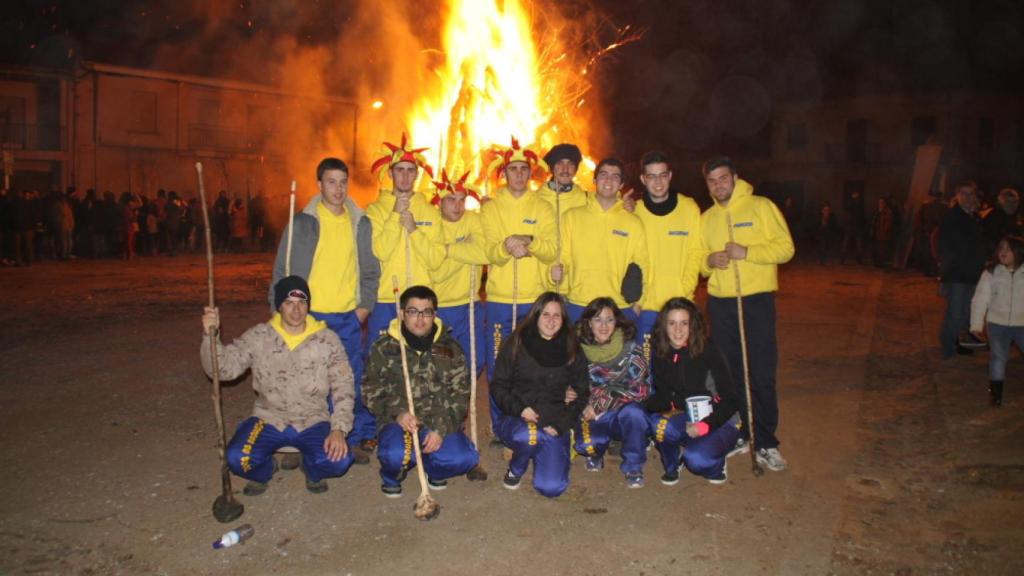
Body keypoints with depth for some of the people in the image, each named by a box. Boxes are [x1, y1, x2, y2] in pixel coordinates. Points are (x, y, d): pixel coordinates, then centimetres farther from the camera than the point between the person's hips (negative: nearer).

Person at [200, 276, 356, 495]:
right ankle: (264, 470, 12)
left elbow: (343, 388, -3)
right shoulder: (258, 337, -2)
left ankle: (312, 468, 12)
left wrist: (338, 429, -15)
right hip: (269, 419, 1)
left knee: (338, 460, -26)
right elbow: (223, 368, -8)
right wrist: (211, 335, -25)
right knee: (237, 458, -26)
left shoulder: (327, 340, -4)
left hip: (313, 421, 0)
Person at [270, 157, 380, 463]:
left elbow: (370, 271, 12)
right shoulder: (302, 222, 0)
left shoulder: (360, 224, 8)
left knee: (353, 380, 5)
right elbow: (282, 271, 2)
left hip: (349, 316, 2)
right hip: (309, 315, -2)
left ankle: (360, 438, 18)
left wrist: (365, 306, 2)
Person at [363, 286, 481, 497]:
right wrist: (397, 413, -17)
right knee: (395, 455, -34)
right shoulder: (384, 348, 3)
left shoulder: (450, 348, 6)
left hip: (440, 422, 2)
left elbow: (461, 394, 3)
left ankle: (433, 468, 13)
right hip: (398, 421, -1)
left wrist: (442, 428, -12)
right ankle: (392, 477, 6)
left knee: (464, 459, -24)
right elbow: (372, 392, 3)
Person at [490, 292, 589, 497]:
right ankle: (515, 469, -1)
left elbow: (582, 393, 9)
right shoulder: (516, 344, 0)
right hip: (515, 419, -2)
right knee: (529, 436, -38)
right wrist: (519, 409, -17)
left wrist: (561, 424, -6)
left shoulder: (572, 350, 6)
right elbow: (498, 386, 1)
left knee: (552, 488, -15)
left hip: (554, 424, 2)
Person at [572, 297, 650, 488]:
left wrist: (600, 403, -23)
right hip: (594, 415, 1)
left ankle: (634, 467, -8)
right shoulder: (579, 349, -3)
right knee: (585, 444, -29)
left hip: (625, 410, -1)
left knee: (632, 413, -34)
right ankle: (596, 453, 11)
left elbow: (638, 388, -16)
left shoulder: (631, 348, -7)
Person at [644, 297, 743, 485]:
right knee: (660, 424, -30)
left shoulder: (707, 350, -16)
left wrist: (705, 425, -26)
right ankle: (672, 465, 2)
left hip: (718, 420, -3)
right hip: (686, 420, 3)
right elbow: (662, 394, 1)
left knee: (696, 459, -31)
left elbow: (731, 398, -14)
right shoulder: (660, 354, -3)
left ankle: (716, 462, 6)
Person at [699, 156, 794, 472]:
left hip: (757, 300, -4)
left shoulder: (761, 207, -1)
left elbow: (785, 248, -6)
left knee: (762, 374, -4)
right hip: (719, 302, 5)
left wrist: (747, 251, -19)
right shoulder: (706, 218, 13)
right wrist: (710, 261, -6)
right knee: (729, 372, 10)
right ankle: (738, 435, 23)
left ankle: (766, 443, 6)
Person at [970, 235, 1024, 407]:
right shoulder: (991, 273, -3)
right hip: (997, 323, 0)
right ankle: (995, 392, 8)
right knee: (998, 357, -6)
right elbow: (980, 299, -3)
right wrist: (976, 324, -7)